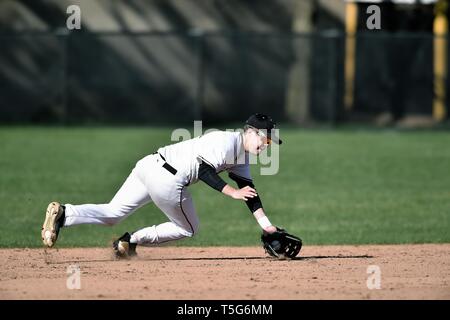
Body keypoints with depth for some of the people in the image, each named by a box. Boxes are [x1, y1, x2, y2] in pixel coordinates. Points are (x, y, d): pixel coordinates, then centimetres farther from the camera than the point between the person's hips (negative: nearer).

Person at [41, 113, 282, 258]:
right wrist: (232, 192, -16)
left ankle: (63, 214, -11)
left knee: (111, 214, 6)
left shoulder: (241, 156, 21)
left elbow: (249, 191, 22)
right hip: (165, 178, -8)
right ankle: (131, 240, 7)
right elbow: (203, 170, -18)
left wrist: (267, 225, 16)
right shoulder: (227, 140, -9)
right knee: (188, 229, 11)